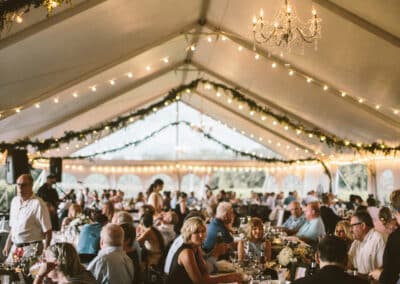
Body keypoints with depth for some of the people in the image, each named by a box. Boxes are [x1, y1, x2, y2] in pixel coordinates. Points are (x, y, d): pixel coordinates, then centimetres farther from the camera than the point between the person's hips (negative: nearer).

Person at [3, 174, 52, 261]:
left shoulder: (38, 204, -13)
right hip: (15, 248, 7)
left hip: (31, 249, -7)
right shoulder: (14, 201, 10)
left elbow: (47, 231, -13)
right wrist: (7, 245, 16)